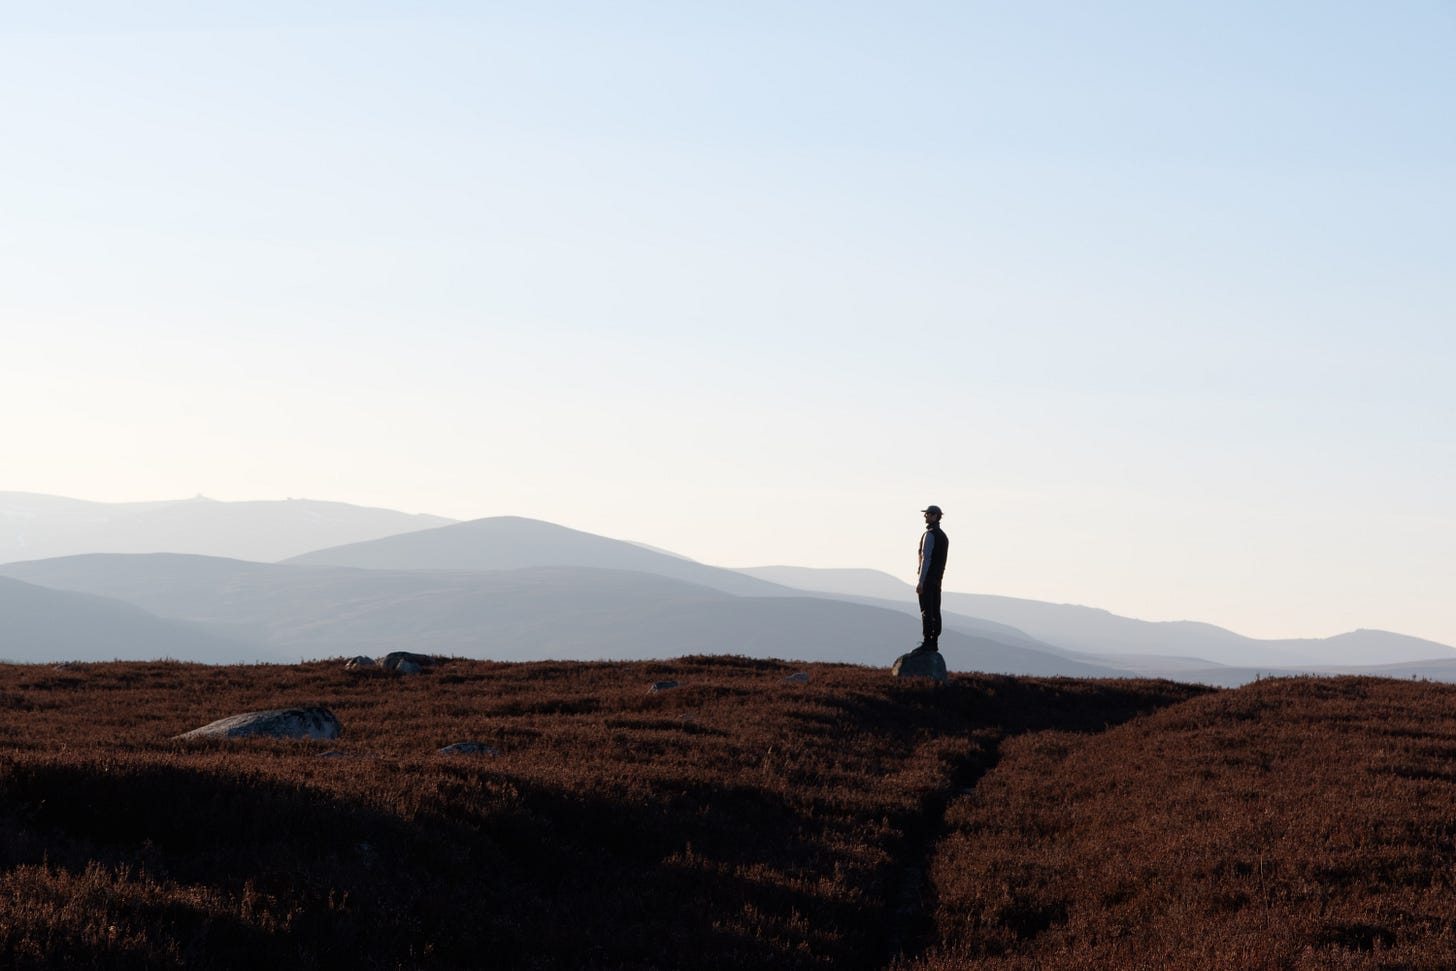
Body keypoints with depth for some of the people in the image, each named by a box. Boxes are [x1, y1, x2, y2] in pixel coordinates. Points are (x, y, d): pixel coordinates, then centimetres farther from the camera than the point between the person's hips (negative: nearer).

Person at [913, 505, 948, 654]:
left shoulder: (930, 535, -13)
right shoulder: (943, 536, 17)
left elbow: (926, 559, -19)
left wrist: (920, 581, -21)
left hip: (927, 578, -9)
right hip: (937, 580, 9)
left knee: (927, 612, -11)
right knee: (935, 612, 8)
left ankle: (927, 644, -14)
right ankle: (934, 643, 9)